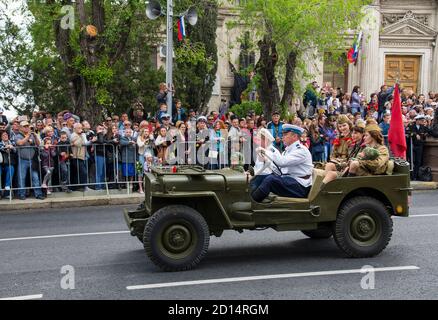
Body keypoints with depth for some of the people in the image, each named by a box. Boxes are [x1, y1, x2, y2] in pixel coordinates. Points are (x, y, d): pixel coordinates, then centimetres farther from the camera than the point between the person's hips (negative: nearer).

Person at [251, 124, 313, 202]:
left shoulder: (301, 150, -13)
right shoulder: (288, 150, 15)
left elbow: (282, 162, -28)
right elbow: (279, 171, 11)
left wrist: (266, 151, -19)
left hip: (301, 187, -10)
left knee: (270, 179, -24)